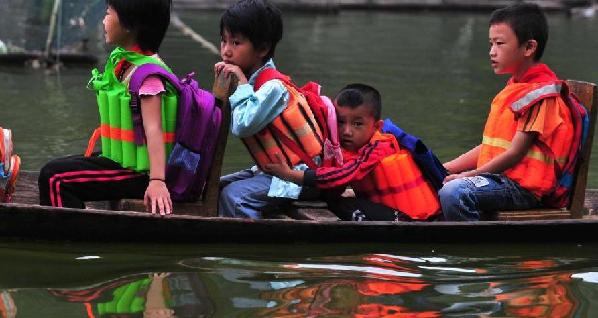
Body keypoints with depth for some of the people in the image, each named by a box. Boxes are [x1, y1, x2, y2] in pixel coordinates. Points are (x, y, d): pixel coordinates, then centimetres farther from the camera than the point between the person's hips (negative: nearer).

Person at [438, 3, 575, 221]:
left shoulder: (540, 93, -12)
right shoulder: (514, 88, 19)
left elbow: (515, 154, -17)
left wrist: (466, 176, -14)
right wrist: (446, 169, 11)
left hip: (522, 185, -10)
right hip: (500, 177, 10)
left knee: (453, 193, -31)